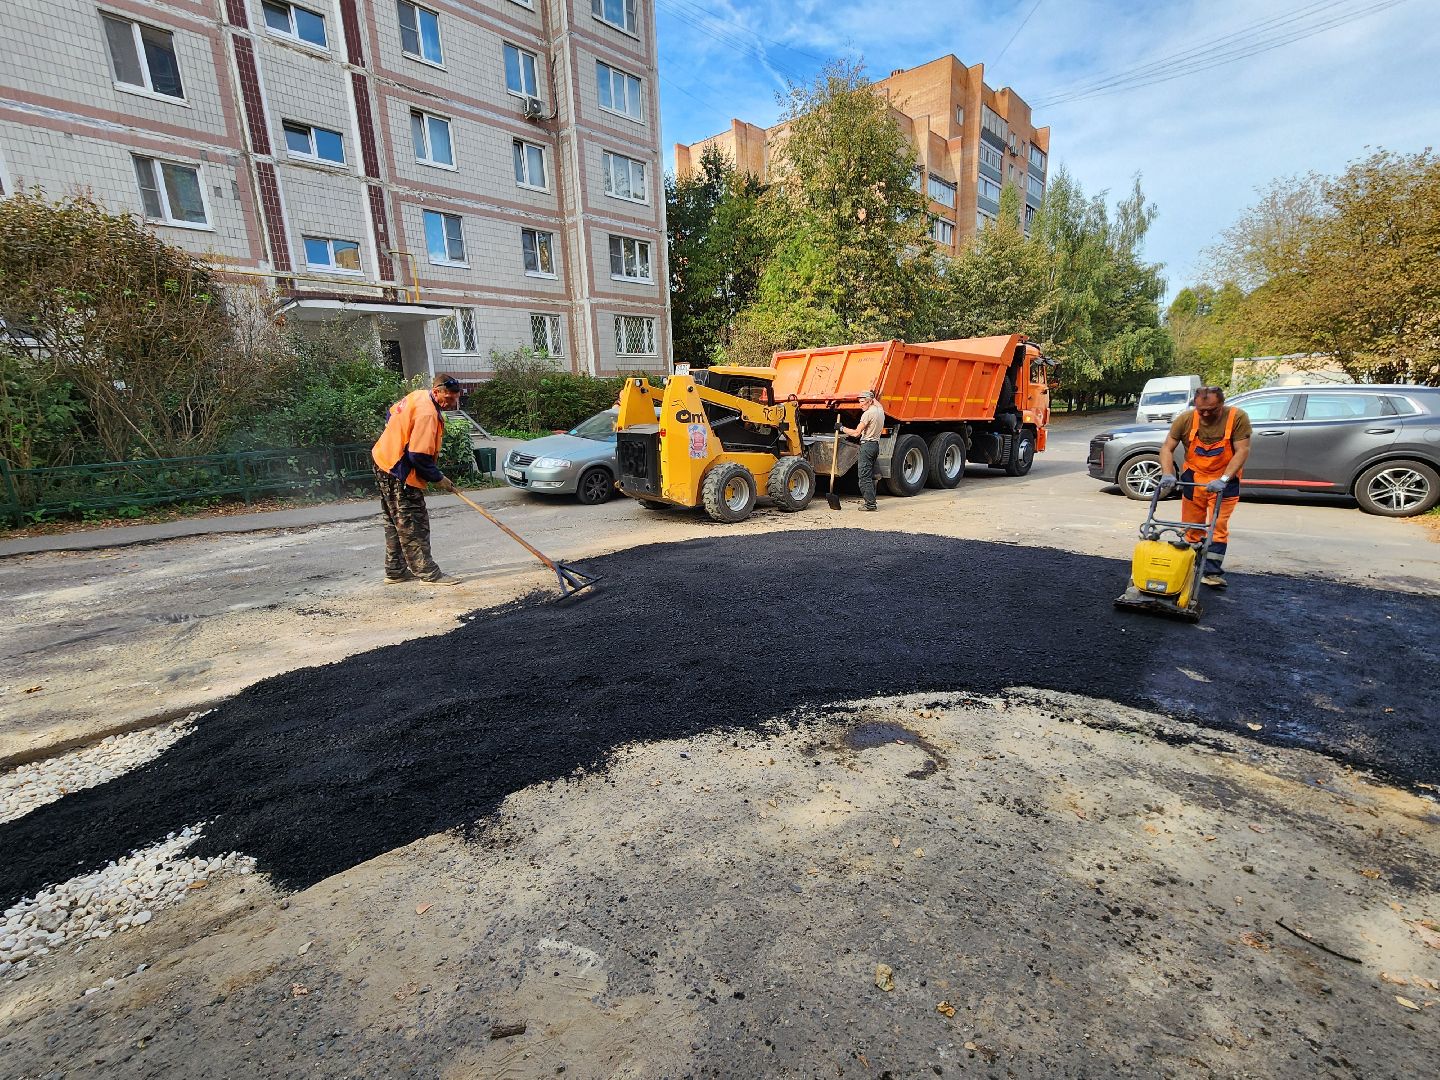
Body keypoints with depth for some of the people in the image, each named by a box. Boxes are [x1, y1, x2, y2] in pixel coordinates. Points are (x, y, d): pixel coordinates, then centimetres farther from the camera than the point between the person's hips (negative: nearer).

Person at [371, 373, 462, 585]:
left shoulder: (416, 395, 5)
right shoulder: (427, 414, -24)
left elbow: (391, 414, 21)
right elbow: (420, 456, -26)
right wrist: (438, 478, -14)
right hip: (399, 474, -10)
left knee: (396, 523, 16)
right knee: (413, 525, -4)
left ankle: (395, 571, 24)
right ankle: (428, 573, 2)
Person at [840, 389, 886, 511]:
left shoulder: (868, 414, -14)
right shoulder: (880, 410, 12)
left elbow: (856, 433, -17)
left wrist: (842, 428, -7)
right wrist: (871, 395, 48)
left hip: (867, 445, -9)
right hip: (876, 445, 9)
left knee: (864, 476, -8)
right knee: (870, 475, 12)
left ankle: (870, 503, -9)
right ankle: (871, 502, 14)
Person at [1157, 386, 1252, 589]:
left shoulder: (1238, 418, -16)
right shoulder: (1185, 419, -12)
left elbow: (1242, 451, -19)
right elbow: (1167, 448, -9)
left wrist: (1223, 480, -29)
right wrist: (1167, 474, -24)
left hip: (1225, 480, -2)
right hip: (1193, 478, 2)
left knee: (1218, 526, -6)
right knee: (1191, 526, 8)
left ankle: (1212, 572, -1)